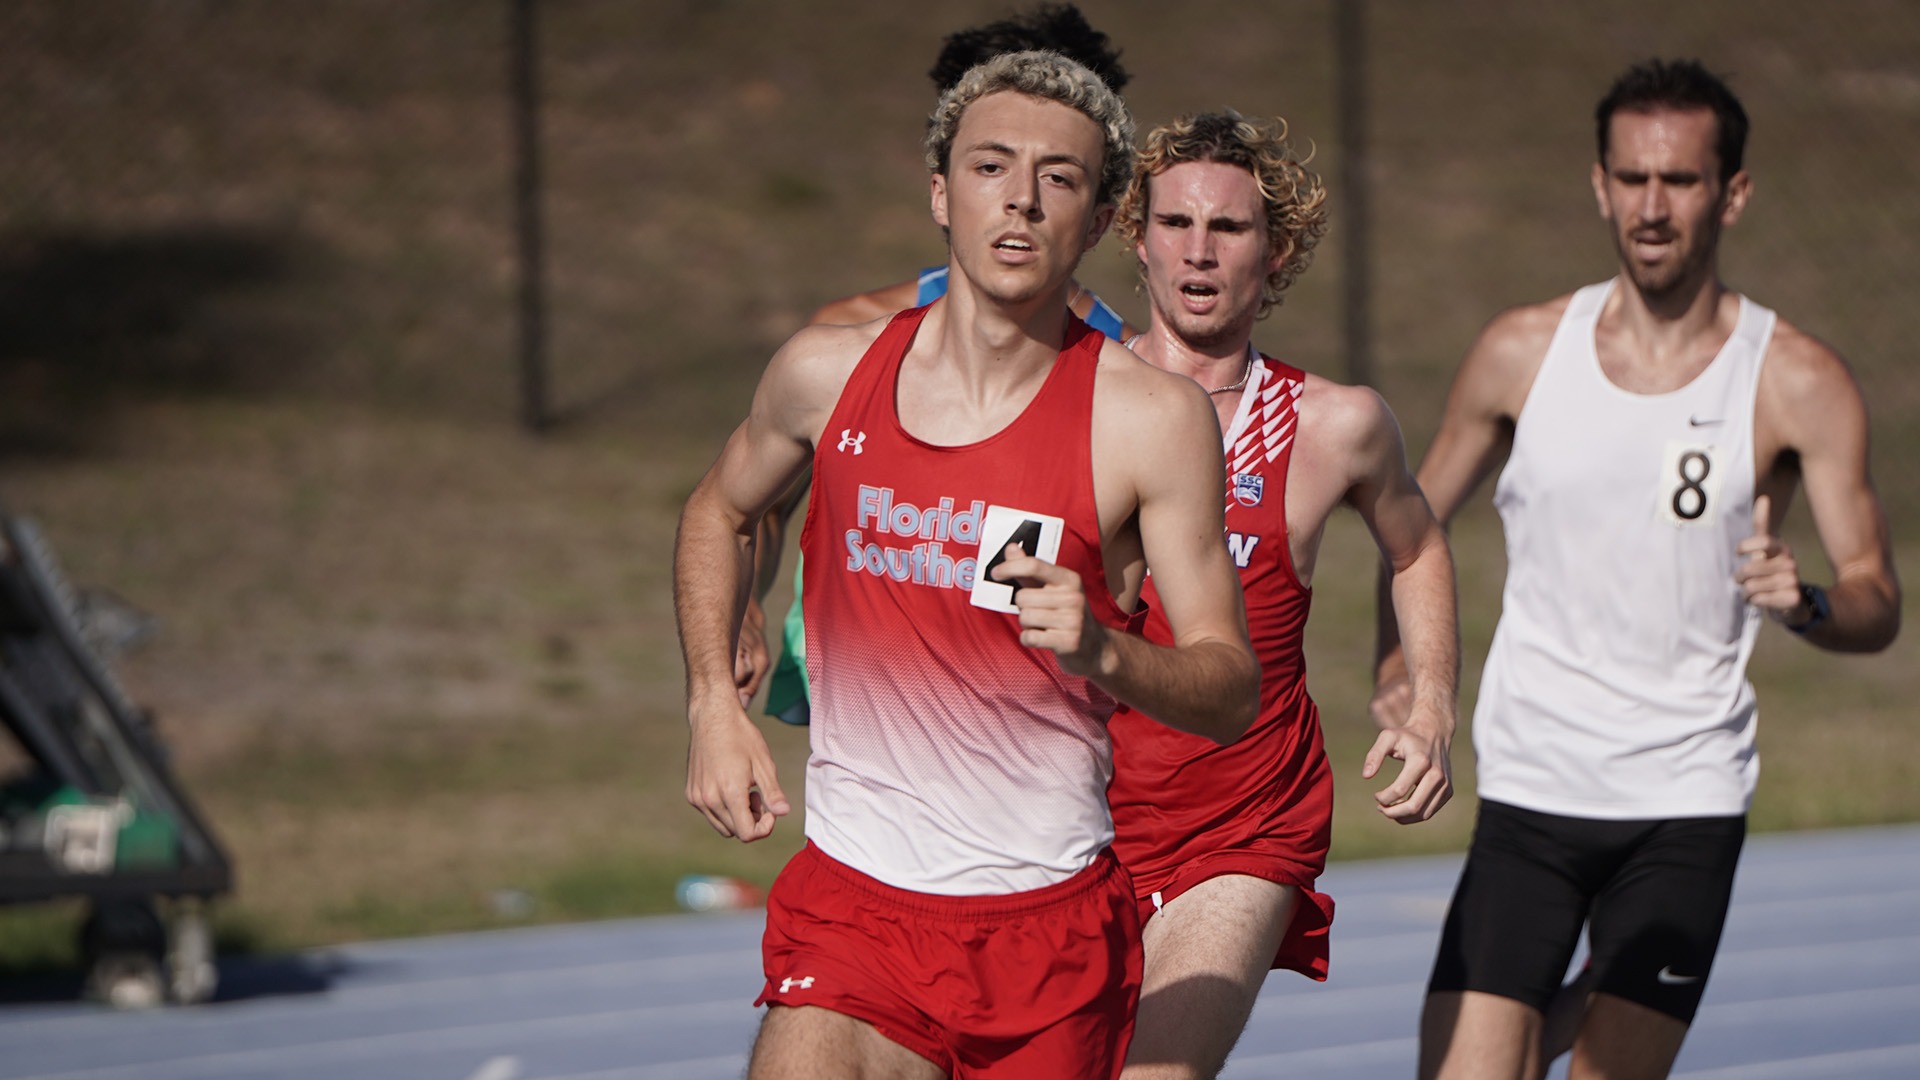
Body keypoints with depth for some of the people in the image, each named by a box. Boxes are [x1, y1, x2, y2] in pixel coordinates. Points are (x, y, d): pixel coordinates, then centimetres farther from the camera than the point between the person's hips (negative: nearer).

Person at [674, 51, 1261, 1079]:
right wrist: (713, 704, 11)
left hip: (1049, 918, -1)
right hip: (853, 905, 1)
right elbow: (720, 510, 24)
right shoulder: (828, 373, 2)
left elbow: (1232, 694, -6)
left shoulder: (1152, 418, -7)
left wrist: (1103, 651, -26)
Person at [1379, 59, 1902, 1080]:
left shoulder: (1798, 382, -4)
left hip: (1686, 802, -1)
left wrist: (1804, 602, -24)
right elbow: (1418, 517, 17)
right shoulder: (1522, 352, 2)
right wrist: (1400, 666, 5)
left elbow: (1877, 602, -3)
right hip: (1530, 793, 1)